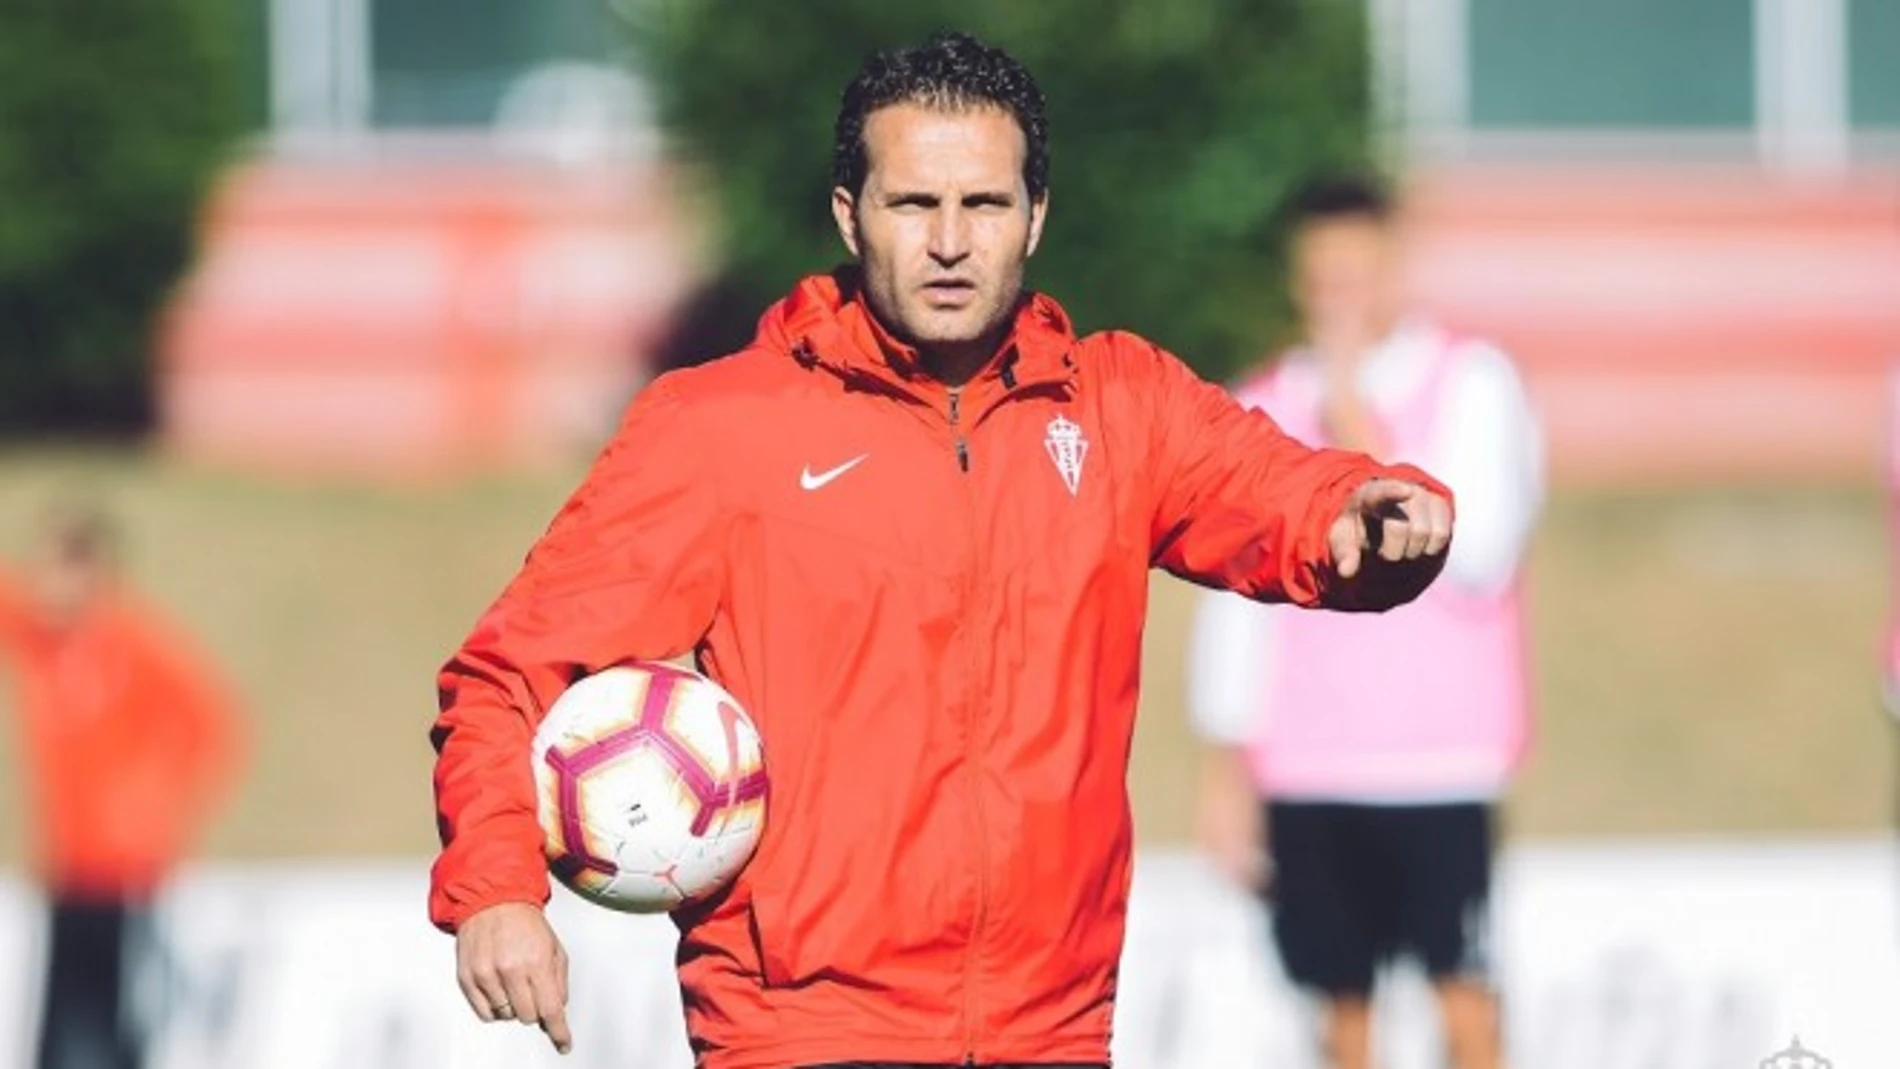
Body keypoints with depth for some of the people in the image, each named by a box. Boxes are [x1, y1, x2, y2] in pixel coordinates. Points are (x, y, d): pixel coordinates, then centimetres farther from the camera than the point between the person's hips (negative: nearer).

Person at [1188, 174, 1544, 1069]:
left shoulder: (1470, 383, 0)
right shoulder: (1264, 410, 8)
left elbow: (1475, 551, -13)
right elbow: (1236, 602, 12)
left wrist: (1364, 438, -16)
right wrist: (1228, 771, 9)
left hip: (1441, 759, -3)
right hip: (1305, 767, 3)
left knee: (1464, 992, -8)